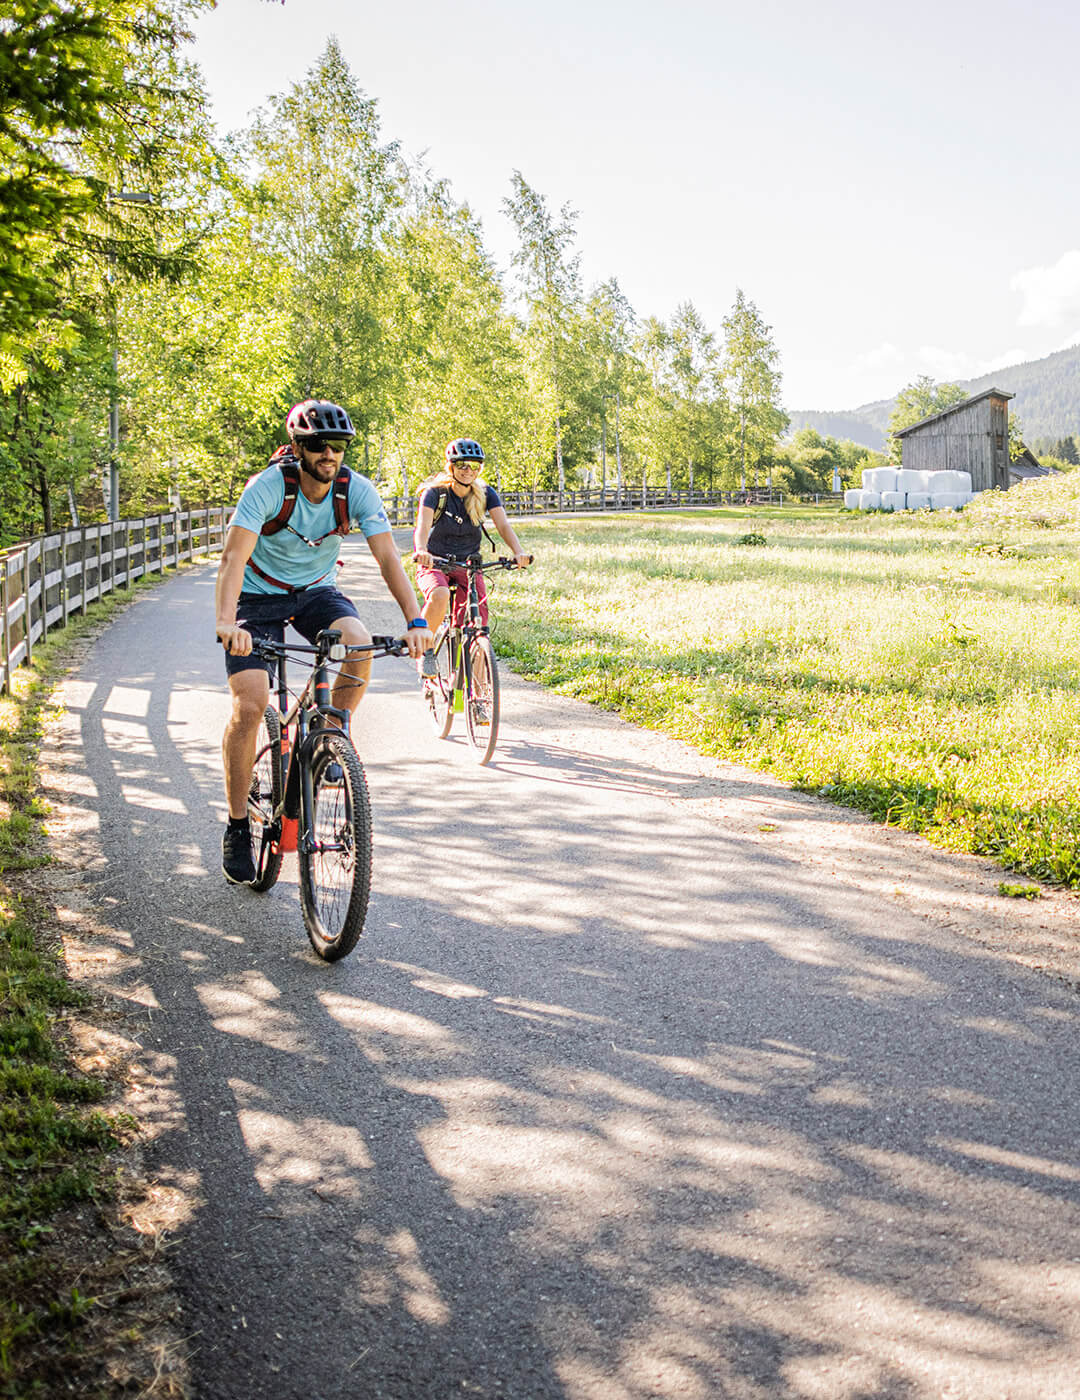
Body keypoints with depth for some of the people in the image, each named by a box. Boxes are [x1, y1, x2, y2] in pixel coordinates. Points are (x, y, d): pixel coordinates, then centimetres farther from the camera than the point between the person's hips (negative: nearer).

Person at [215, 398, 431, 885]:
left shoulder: (356, 490, -17)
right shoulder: (268, 487, -26)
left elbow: (388, 557, -22)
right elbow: (234, 557, -34)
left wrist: (415, 621, -36)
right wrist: (226, 623, -50)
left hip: (315, 590, 3)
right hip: (259, 594, -2)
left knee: (360, 645, -30)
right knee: (249, 705, -16)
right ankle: (237, 827, -1)